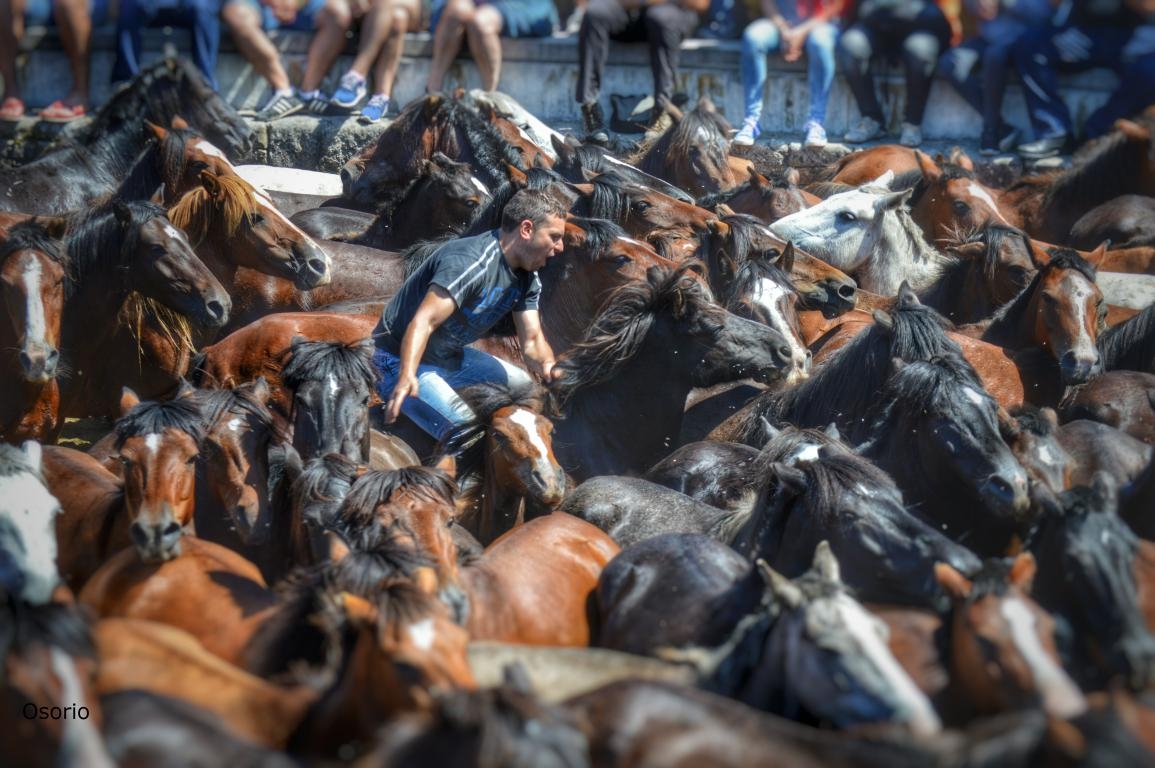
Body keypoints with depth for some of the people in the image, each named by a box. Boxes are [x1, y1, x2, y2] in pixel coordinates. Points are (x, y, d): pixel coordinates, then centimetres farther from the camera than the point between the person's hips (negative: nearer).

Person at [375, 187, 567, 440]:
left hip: (451, 357, 10)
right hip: (401, 360, -10)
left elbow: (532, 341, 0)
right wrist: (406, 378, -53)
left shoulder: (527, 279, 2)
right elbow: (423, 322, -37)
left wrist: (550, 369, -24)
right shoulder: (472, 261, -28)